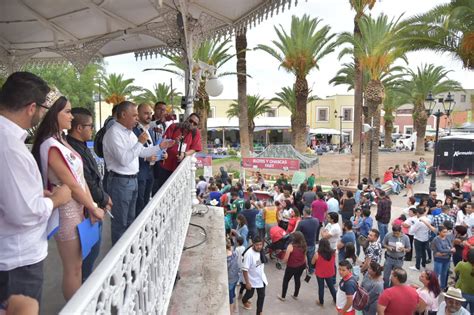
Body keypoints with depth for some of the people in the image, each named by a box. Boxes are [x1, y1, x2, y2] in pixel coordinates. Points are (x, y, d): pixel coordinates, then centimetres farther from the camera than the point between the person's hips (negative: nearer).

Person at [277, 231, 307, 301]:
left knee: (286, 280, 15)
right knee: (298, 279, 24)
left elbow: (285, 259, -22)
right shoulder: (303, 246, -8)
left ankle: (283, 296, 27)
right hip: (301, 266, 5)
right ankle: (295, 295, 40)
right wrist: (305, 264, 18)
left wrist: (284, 259, 0)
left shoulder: (291, 246, -25)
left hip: (291, 267, -5)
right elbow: (304, 257, 4)